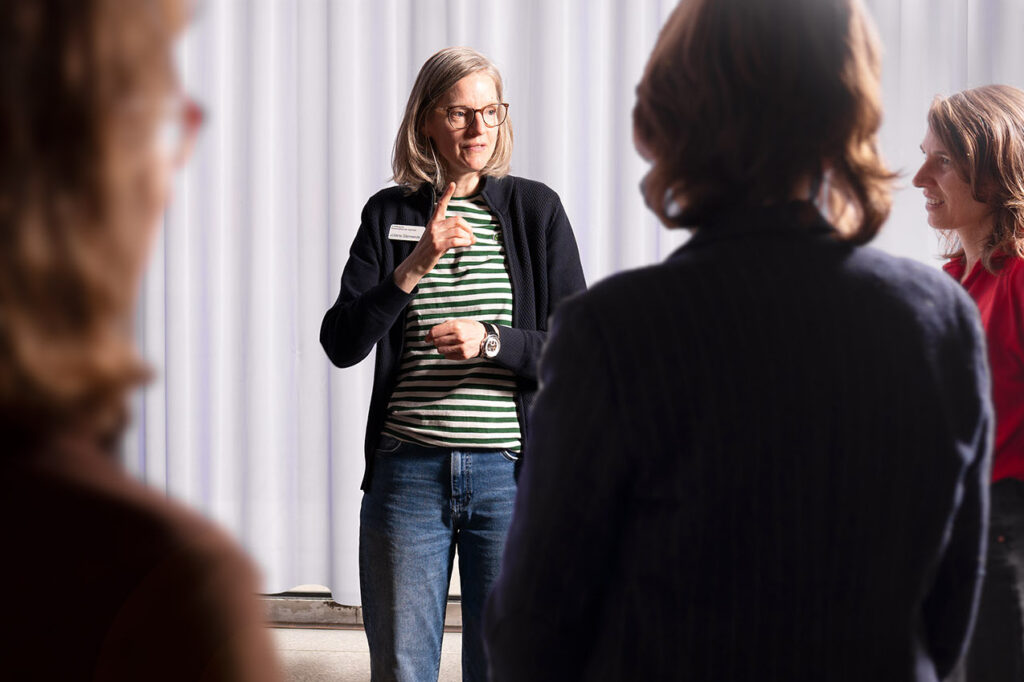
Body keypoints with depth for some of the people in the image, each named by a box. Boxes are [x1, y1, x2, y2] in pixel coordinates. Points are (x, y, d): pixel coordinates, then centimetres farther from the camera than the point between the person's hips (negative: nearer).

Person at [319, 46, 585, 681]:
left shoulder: (535, 209, 2)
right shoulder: (390, 213, 6)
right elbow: (342, 344, -4)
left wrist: (492, 342, -17)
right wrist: (414, 267, -17)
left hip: (509, 471, -1)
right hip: (408, 473, 1)